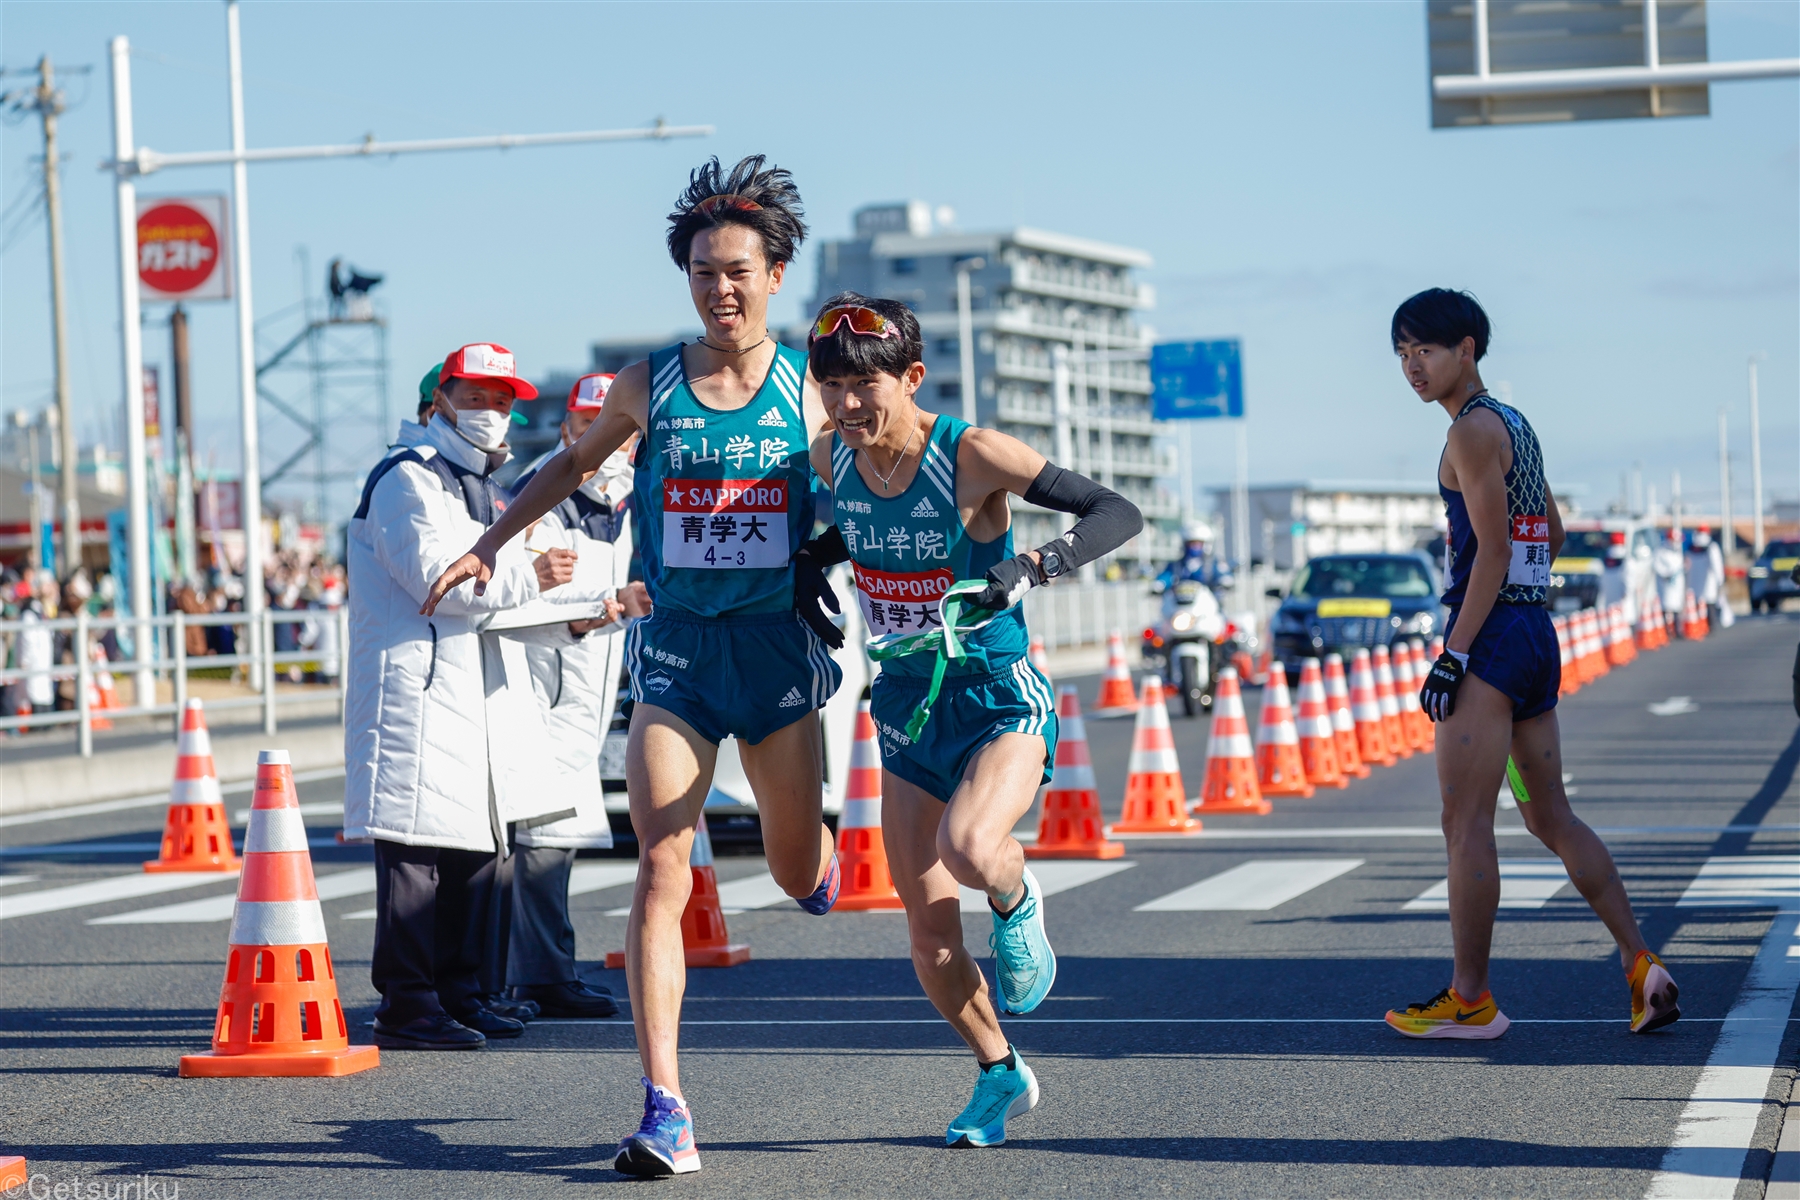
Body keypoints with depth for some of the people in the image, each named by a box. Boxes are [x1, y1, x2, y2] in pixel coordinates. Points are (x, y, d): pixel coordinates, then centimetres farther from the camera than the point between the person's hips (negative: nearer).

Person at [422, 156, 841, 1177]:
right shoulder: (649, 385, 3)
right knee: (661, 874, -11)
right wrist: (491, 545, 18)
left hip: (779, 646, 0)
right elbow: (576, 463, 21)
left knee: (798, 874, 12)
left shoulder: (811, 388, 0)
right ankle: (666, 1110, -13)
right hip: (674, 649, 0)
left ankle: (822, 852, 54)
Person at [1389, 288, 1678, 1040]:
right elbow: (1552, 531, 28)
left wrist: (1453, 655, -19)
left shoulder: (1472, 430, -10)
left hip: (1489, 638, -10)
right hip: (1537, 634, 10)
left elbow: (1492, 552, -17)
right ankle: (1640, 965, 6)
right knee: (1551, 817, 12)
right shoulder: (1517, 425, 18)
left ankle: (1470, 1001, -2)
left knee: (1465, 823, -5)